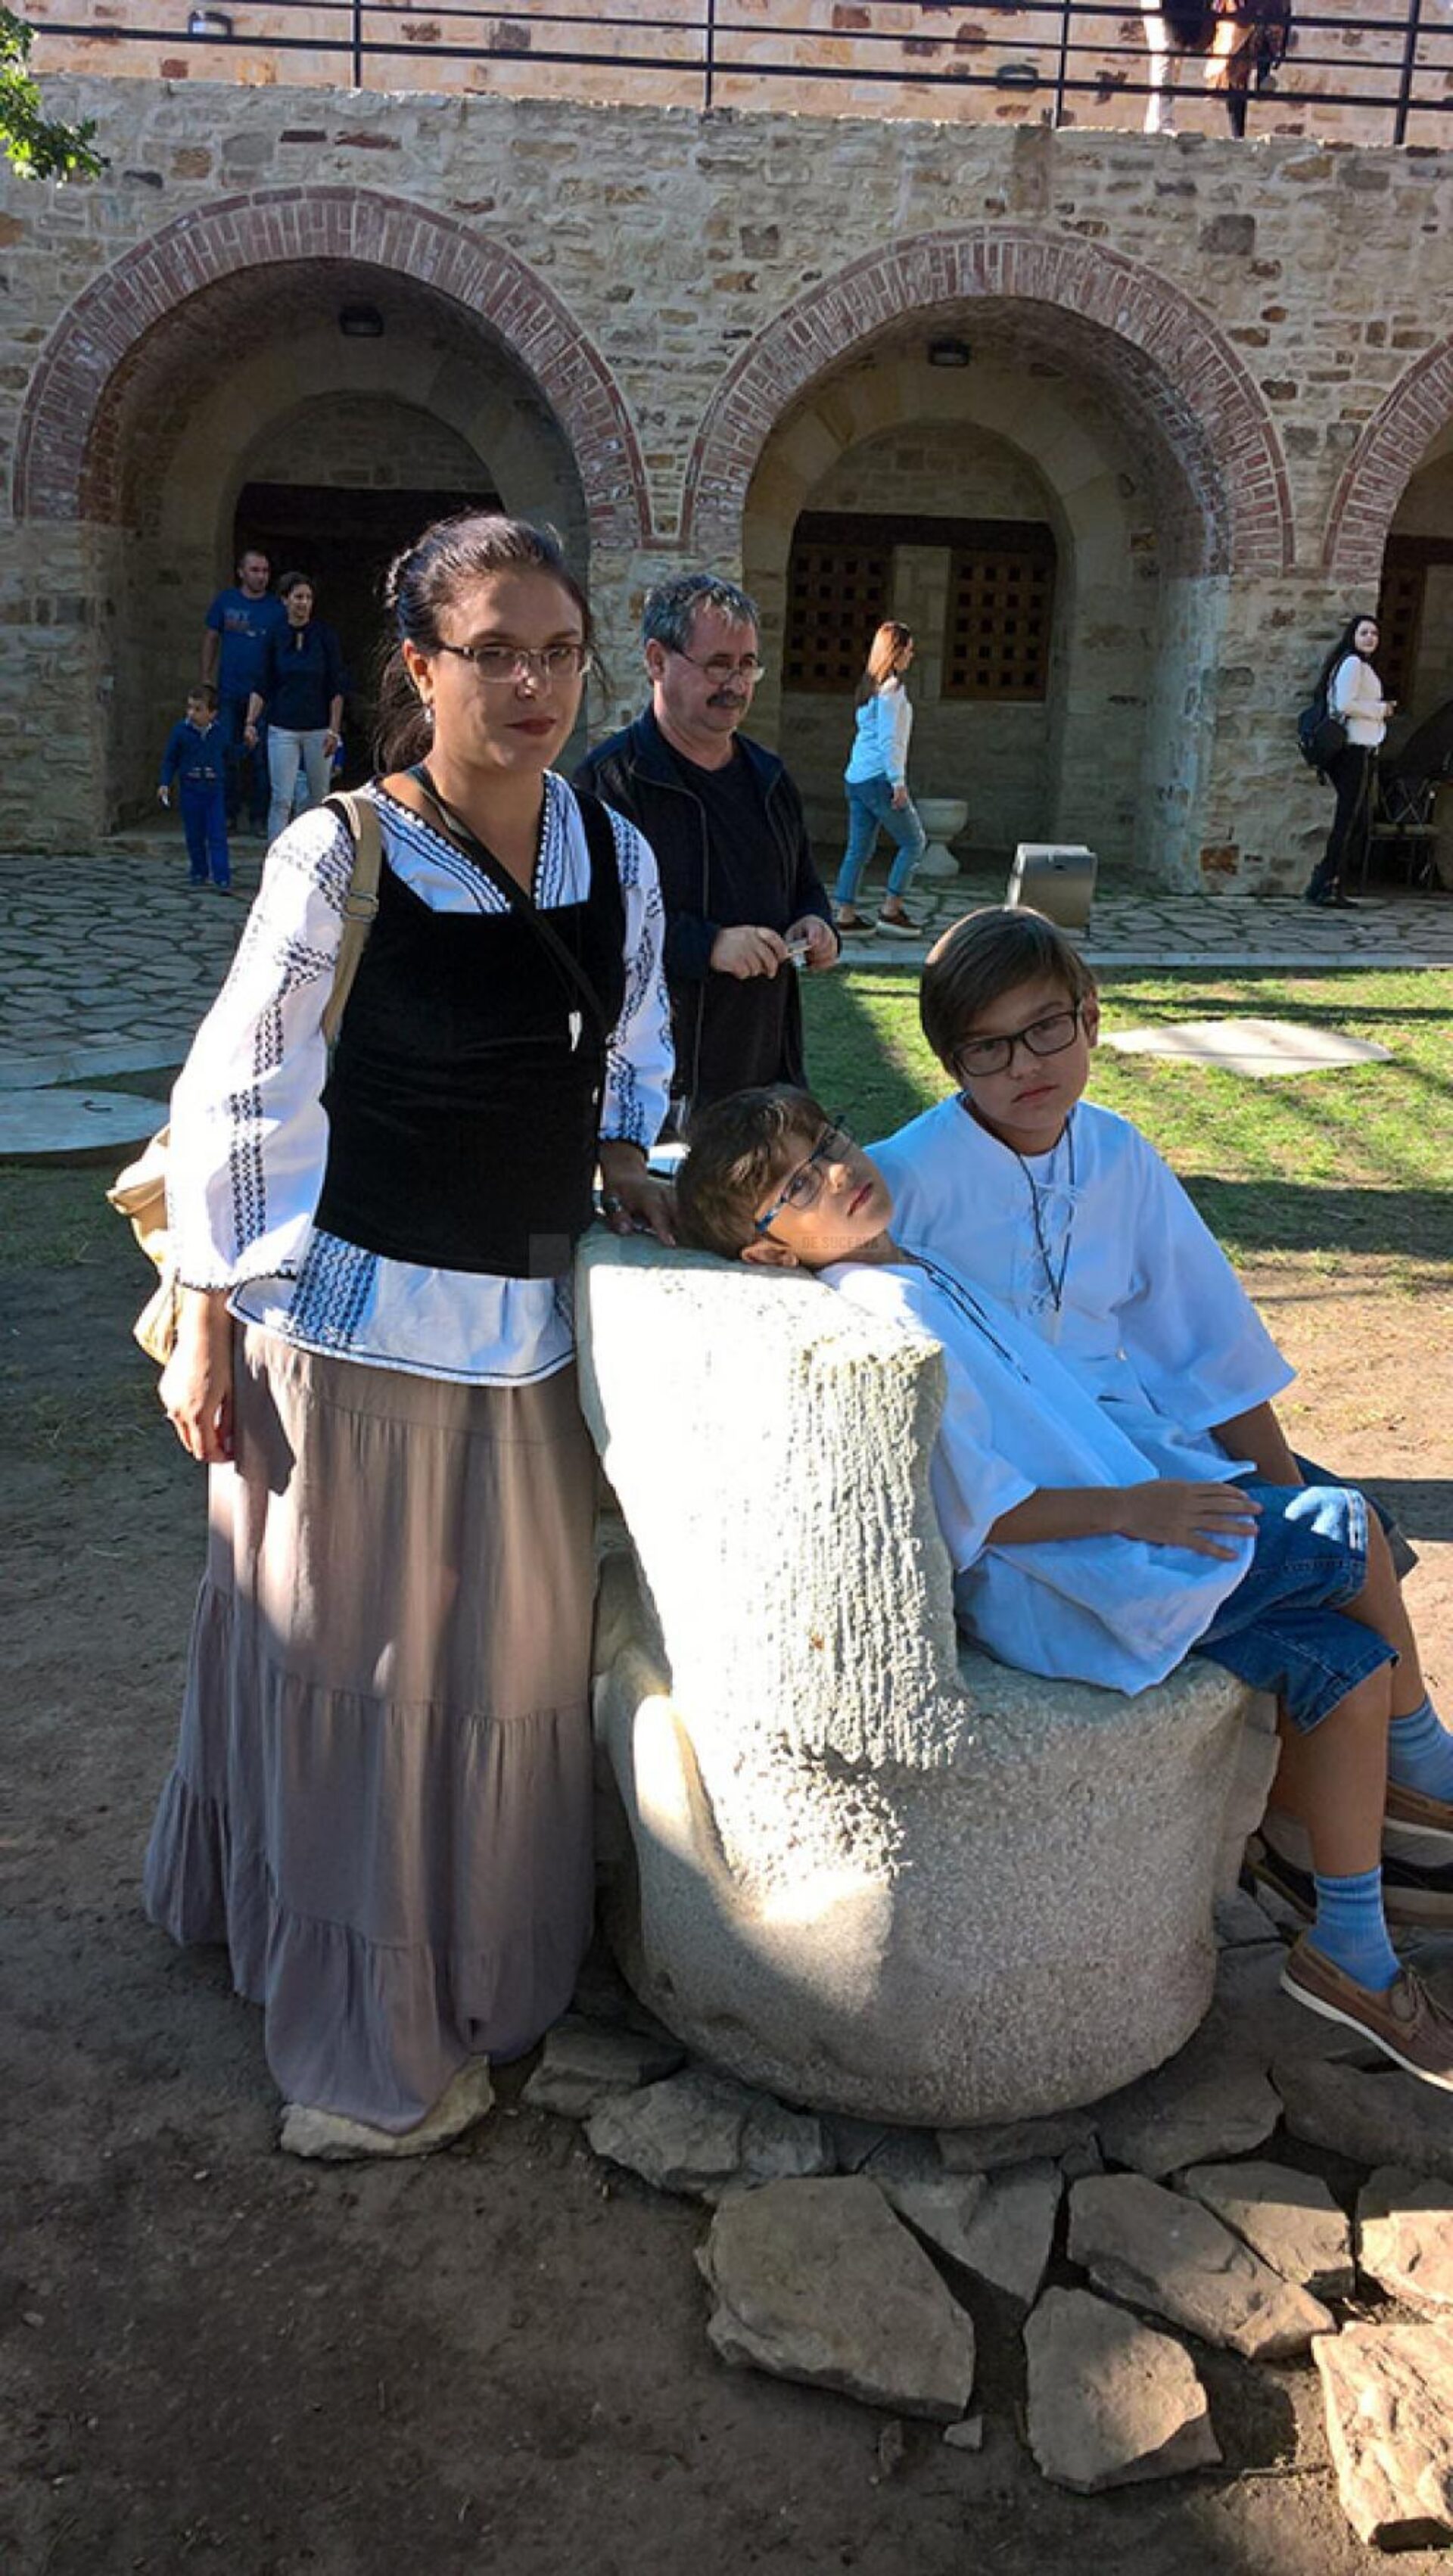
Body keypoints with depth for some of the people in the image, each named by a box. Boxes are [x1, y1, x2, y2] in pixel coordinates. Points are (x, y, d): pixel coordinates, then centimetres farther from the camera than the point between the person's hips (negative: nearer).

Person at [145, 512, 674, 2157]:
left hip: (533, 1327, 6)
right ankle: (370, 2045, 28)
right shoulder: (340, 861, -14)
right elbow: (234, 1107, -11)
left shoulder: (613, 851, 2)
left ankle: (485, 1961, 43)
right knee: (363, 1664, 8)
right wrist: (207, 1335, -9)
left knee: (512, 1651, 18)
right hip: (363, 1326, -5)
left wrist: (622, 1159, 3)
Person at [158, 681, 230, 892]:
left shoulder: (219, 733, 1)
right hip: (190, 789, 1)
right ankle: (198, 872, 25)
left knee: (217, 836, -6)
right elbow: (169, 759, 4)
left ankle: (222, 878, -10)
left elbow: (228, 758, 17)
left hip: (215, 789, -1)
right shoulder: (180, 731, -1)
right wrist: (165, 783, -3)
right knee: (194, 835, 9)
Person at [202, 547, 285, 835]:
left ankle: (259, 816, 10)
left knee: (261, 757, 1)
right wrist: (206, 679, 4)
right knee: (228, 755, 3)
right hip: (229, 692, 1)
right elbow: (211, 638, 11)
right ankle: (229, 814, 12)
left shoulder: (276, 608, 2)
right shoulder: (225, 601, 6)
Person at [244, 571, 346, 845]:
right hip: (283, 729, 0)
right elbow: (263, 687, 3)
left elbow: (336, 689, -2)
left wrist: (334, 730, -8)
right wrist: (250, 722, -7)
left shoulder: (325, 636, -2)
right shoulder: (275, 637, 1)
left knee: (319, 795, 10)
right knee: (281, 799, -7)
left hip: (318, 729, 0)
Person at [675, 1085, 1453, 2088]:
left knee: (1349, 1666, 5)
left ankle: (1353, 1953, 20)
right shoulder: (889, 1319, -20)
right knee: (1349, 1530, -3)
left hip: (1116, 1541, 9)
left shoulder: (919, 1269, 11)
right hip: (1074, 1602, -9)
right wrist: (1129, 1509, -17)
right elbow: (975, 1513, -21)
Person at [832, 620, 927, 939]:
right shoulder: (893, 687, -10)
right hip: (879, 777, -9)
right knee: (914, 841, 3)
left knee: (859, 848, 8)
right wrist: (898, 781, -19)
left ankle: (844, 916, 5)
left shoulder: (869, 686, 16)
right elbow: (889, 739, -18)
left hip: (856, 777, 9)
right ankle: (891, 911, 1)